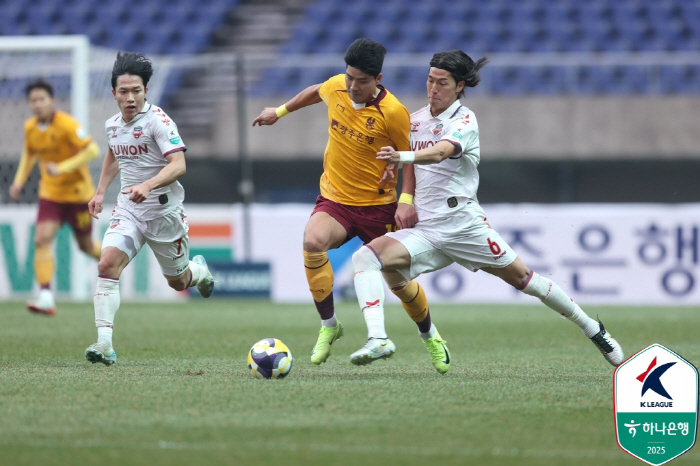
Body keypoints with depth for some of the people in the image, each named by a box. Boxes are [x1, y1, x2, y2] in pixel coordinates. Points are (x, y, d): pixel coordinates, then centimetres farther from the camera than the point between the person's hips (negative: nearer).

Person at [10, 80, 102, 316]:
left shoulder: (66, 124, -20)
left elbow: (92, 150, -23)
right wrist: (19, 181, 7)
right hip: (50, 194, 4)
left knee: (86, 246, 9)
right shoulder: (30, 127, -1)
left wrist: (62, 168, -31)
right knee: (42, 239, -17)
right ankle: (45, 297, -22)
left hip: (77, 192, -4)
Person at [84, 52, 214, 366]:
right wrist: (100, 192, 23)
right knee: (107, 265, -20)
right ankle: (104, 343, -23)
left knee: (177, 281, 12)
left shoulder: (158, 120, -16)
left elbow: (178, 165, -26)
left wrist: (148, 185, -40)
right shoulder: (112, 125, 5)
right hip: (128, 210, 4)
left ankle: (199, 271, 51)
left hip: (164, 210, -4)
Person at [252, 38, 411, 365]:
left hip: (377, 205, -2)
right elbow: (316, 92, 22)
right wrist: (280, 111, 28)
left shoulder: (393, 112, -16)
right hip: (334, 199, 2)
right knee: (312, 242, -28)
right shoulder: (336, 87, -4)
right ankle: (328, 325, -14)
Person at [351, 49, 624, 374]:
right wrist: (405, 200, 7)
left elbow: (440, 152, -29)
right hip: (423, 229, 5)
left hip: (462, 222, -4)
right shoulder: (415, 120, 12)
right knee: (367, 257, -20)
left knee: (522, 277, -1)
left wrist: (402, 156, -47)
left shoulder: (464, 121, -8)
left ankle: (592, 329, 20)